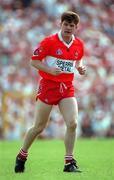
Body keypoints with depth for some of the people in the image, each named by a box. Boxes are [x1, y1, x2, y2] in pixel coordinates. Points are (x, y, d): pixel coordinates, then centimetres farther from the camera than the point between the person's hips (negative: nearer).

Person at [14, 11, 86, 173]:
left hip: (67, 88, 4)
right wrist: (49, 70, -21)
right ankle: (22, 156, 25)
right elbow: (34, 61, -6)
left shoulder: (79, 45, 5)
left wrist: (80, 67, 2)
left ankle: (69, 162, -3)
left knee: (72, 123, -14)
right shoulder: (49, 42, -10)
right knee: (39, 127, 3)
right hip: (48, 86, -4)